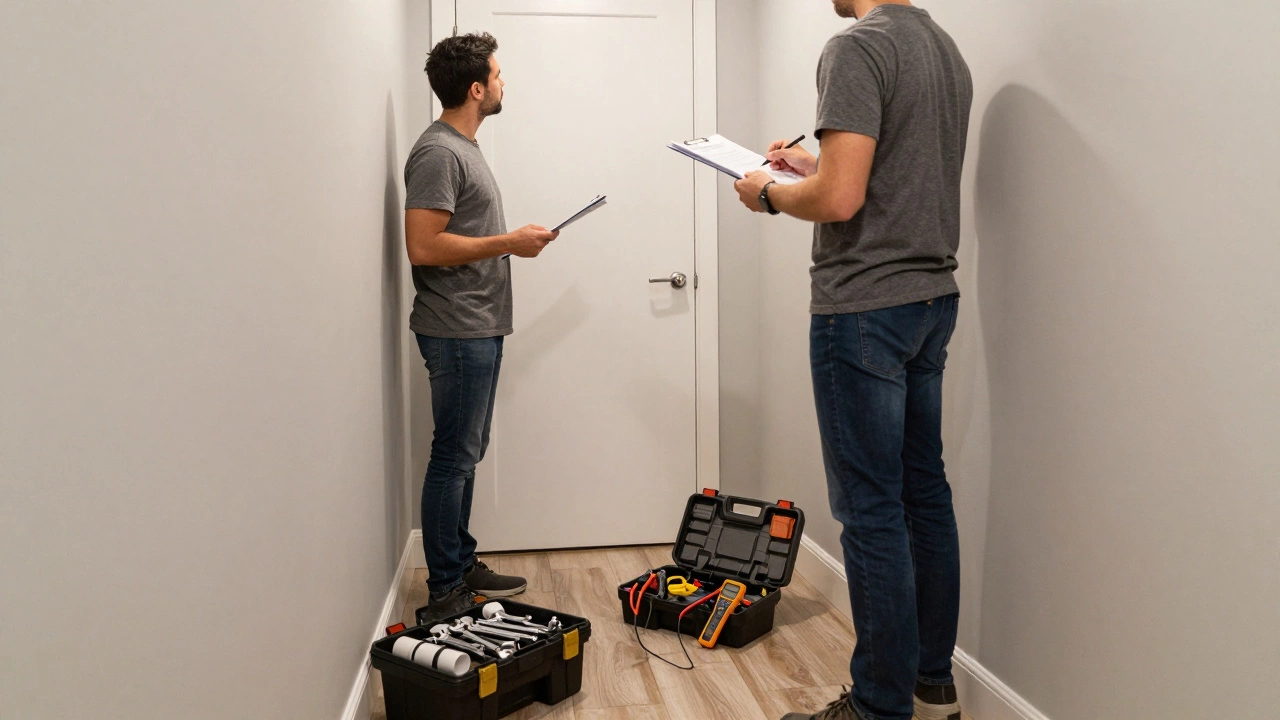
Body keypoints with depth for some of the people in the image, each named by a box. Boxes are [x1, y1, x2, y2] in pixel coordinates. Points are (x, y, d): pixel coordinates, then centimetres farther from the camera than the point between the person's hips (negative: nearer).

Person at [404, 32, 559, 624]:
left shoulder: (463, 147, 18)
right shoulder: (438, 152, -14)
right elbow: (423, 246, -22)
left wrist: (517, 239, 11)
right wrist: (508, 243, -17)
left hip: (478, 330, 10)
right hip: (457, 332, -10)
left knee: (464, 456, 15)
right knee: (454, 459, -4)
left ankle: (462, 567, 26)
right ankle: (446, 595, 5)